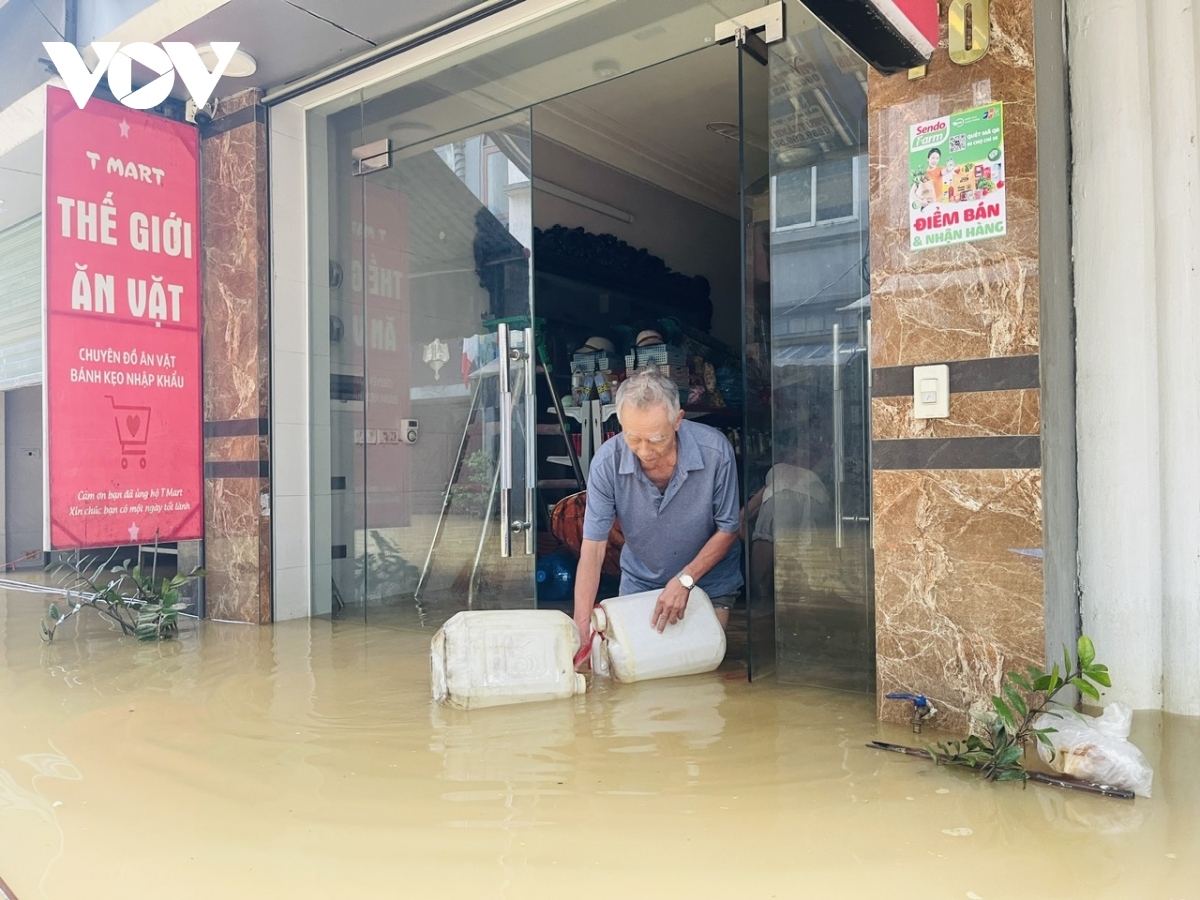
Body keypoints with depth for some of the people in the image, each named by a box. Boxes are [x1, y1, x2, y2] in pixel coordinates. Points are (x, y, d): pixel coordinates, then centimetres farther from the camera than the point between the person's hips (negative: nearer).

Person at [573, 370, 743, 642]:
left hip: (709, 580, -1)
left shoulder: (715, 451, -27)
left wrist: (685, 580, -24)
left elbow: (728, 529, -14)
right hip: (639, 583, 1)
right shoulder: (607, 462, -25)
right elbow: (593, 548, -23)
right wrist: (581, 626, -30)